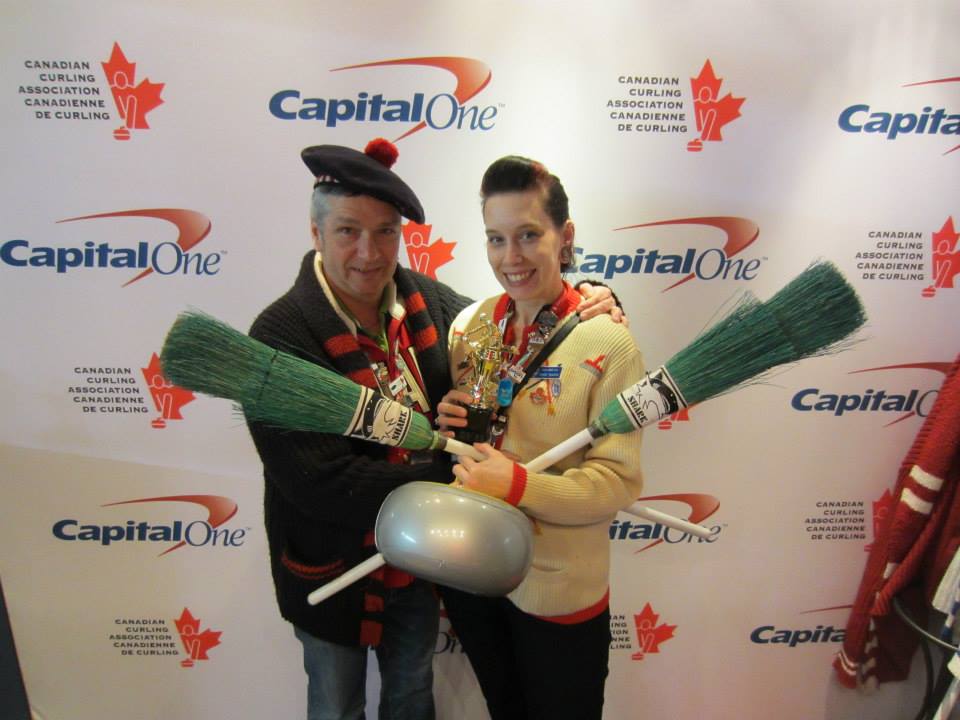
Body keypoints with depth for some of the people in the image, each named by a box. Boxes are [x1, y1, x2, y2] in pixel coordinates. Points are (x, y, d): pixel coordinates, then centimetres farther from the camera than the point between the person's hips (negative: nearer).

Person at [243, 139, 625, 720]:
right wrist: (447, 477, -29)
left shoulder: (424, 298, -9)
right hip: (334, 569, -4)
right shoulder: (282, 335, -26)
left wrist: (589, 305, -12)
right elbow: (316, 481, -30)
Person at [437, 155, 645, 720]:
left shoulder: (607, 343, -19)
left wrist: (519, 484, -32)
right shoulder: (469, 324, -3)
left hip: (558, 590, -4)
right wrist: (445, 426, -14)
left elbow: (619, 481, -19)